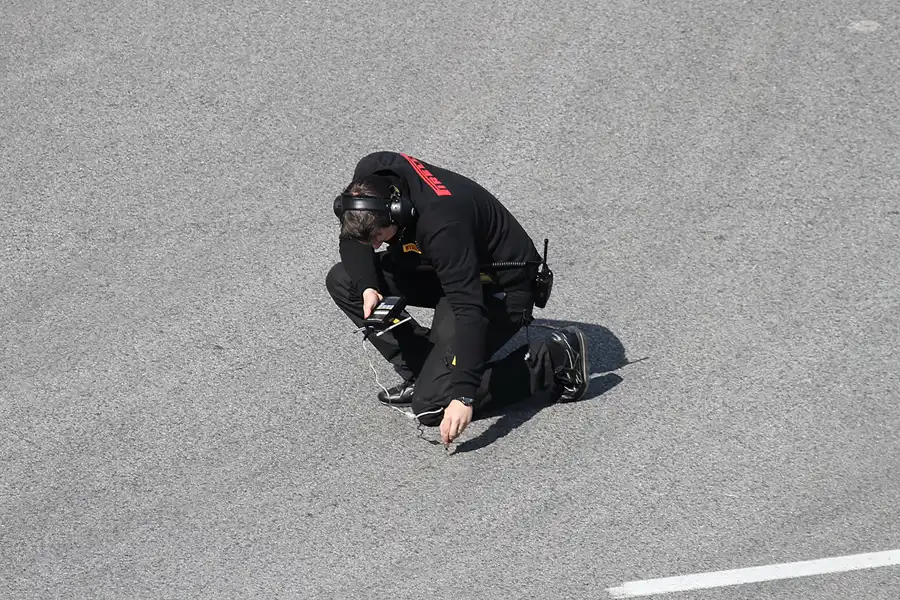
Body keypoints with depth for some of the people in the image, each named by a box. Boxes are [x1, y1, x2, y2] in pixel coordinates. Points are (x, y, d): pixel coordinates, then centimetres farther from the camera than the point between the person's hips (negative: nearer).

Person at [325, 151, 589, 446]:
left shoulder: (441, 225, -37)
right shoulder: (368, 177, -16)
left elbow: (469, 310, -38)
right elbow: (352, 238, 1)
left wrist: (463, 396, -42)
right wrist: (367, 286, -20)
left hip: (500, 288, -9)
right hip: (449, 270, 9)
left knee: (431, 404, -16)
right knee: (342, 281, -2)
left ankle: (553, 359, -5)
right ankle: (421, 371, 5)